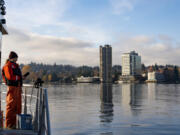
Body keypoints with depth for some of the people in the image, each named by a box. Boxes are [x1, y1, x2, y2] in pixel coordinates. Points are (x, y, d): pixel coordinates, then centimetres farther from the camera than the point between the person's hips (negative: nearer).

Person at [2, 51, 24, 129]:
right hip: (12, 87, -9)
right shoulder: (8, 65, -5)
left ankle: (15, 123, 16)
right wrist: (19, 77, -2)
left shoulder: (16, 65, 22)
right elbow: (10, 77, -14)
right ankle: (8, 124, -3)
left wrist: (20, 87, 16)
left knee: (17, 106, 9)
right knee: (11, 106, -8)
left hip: (18, 88, 9)